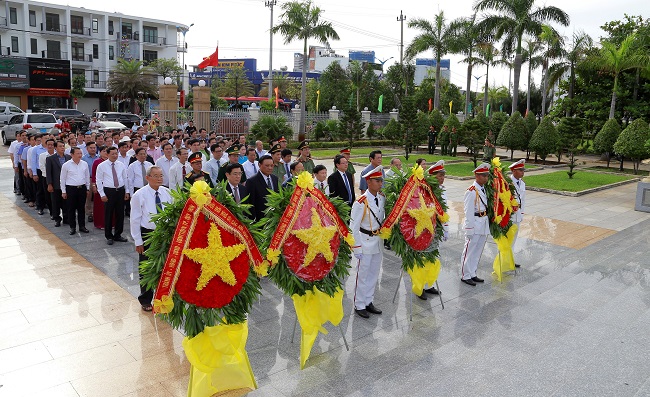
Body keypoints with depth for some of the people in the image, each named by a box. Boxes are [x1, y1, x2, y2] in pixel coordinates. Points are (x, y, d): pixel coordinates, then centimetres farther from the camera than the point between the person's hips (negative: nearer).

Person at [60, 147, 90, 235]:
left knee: (81, 208, 10)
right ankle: (72, 227, 14)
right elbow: (62, 179, 1)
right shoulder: (66, 165, -5)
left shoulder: (84, 164, 3)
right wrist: (63, 191, 1)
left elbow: (87, 177, 12)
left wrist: (87, 188, 12)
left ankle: (82, 226, 19)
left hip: (82, 188, 3)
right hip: (71, 188, -2)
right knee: (71, 209, 4)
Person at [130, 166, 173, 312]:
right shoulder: (139, 195, -11)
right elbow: (135, 220, -9)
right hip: (147, 234, -3)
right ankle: (145, 300, 27)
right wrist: (138, 241, -9)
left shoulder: (167, 192, -1)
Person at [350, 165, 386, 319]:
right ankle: (359, 305, 21)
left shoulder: (382, 198, -1)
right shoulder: (361, 203, -19)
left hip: (379, 242, 7)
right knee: (362, 276, 6)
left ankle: (368, 302, 33)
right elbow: (353, 227, -16)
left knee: (374, 274, 17)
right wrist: (357, 249, -14)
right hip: (366, 243, -6)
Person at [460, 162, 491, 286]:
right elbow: (468, 212, -15)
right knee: (469, 251, 2)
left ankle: (472, 274, 26)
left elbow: (486, 206, 13)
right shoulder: (471, 191, -15)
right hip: (475, 225, -8)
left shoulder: (484, 189, 9)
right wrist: (469, 229, -16)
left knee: (478, 251, 15)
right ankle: (465, 276, 12)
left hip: (484, 224, 8)